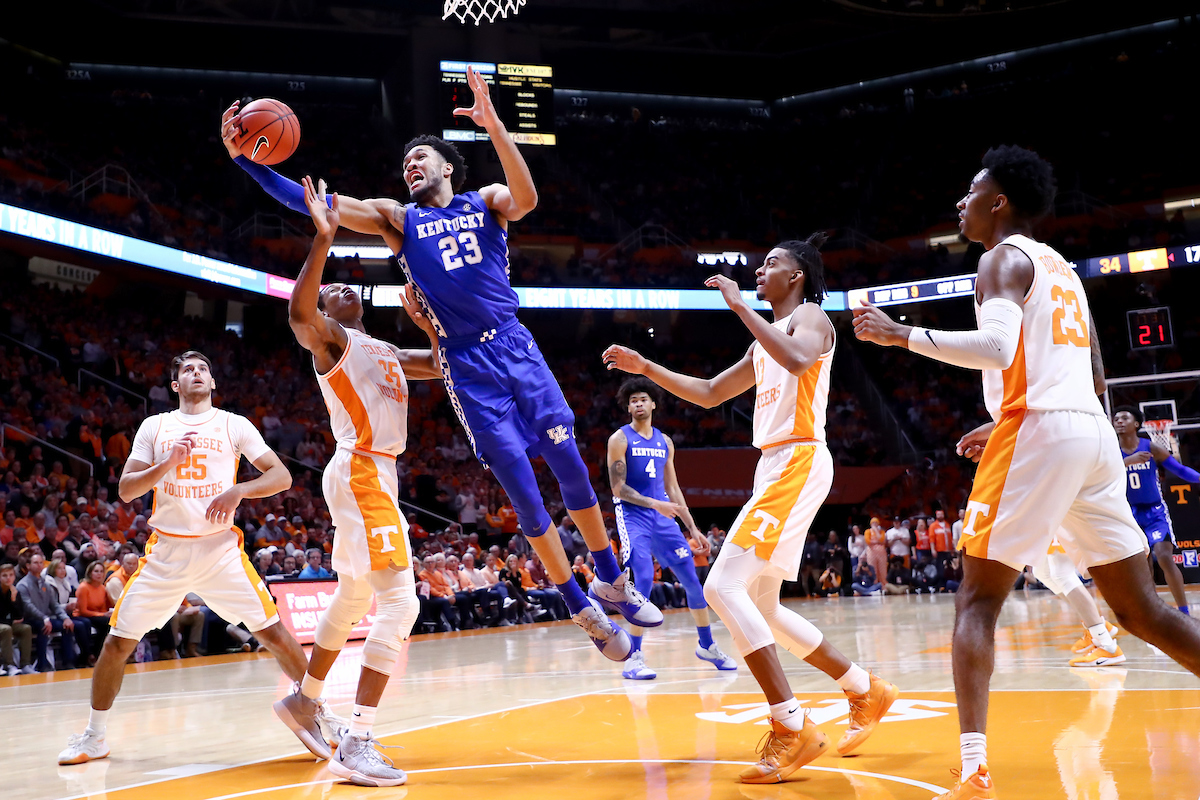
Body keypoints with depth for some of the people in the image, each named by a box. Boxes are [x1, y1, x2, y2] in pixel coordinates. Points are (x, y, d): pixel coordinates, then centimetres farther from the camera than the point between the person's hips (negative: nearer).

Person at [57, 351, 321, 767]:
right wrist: (168, 463, -14)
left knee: (273, 632, -10)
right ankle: (94, 735, 20)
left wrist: (238, 490, -18)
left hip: (220, 547, -1)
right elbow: (126, 490, 2)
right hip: (166, 549, 2)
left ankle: (316, 709, 7)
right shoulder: (155, 426, 9)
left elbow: (281, 476, -2)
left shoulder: (234, 425, 4)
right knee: (118, 642, 0)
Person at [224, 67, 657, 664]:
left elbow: (526, 198, -15)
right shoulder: (397, 218, 10)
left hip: (517, 349, 1)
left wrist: (493, 124, -26)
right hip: (467, 367, -1)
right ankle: (583, 611, 7)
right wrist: (245, 160, -11)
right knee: (523, 493, -4)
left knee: (571, 468, 0)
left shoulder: (487, 202, 9)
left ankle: (612, 583, 19)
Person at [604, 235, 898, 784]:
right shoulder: (766, 343, 25)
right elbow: (709, 394, 30)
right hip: (775, 468, 10)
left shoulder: (809, 316, -2)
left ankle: (793, 728, -17)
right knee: (760, 607, 12)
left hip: (798, 462, -10)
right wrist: (645, 367, 24)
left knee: (724, 585, -19)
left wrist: (740, 306, -19)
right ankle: (866, 691, 24)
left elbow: (798, 359, -27)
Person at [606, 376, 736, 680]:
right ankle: (633, 658, -13)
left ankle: (706, 645, 23)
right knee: (644, 579, -21)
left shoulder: (664, 442, 15)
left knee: (693, 579, 4)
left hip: (664, 517, 6)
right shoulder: (620, 439, -2)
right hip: (633, 516, -5)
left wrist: (692, 528, 15)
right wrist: (655, 504, -21)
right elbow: (618, 488, -9)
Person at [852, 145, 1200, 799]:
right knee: (1139, 608, 13)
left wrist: (902, 335, -12)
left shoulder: (1005, 258, 1)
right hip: (1094, 432, 8)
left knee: (976, 601, -5)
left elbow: (996, 347, -18)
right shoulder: (1061, 268, 26)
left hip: (1038, 429, -8)